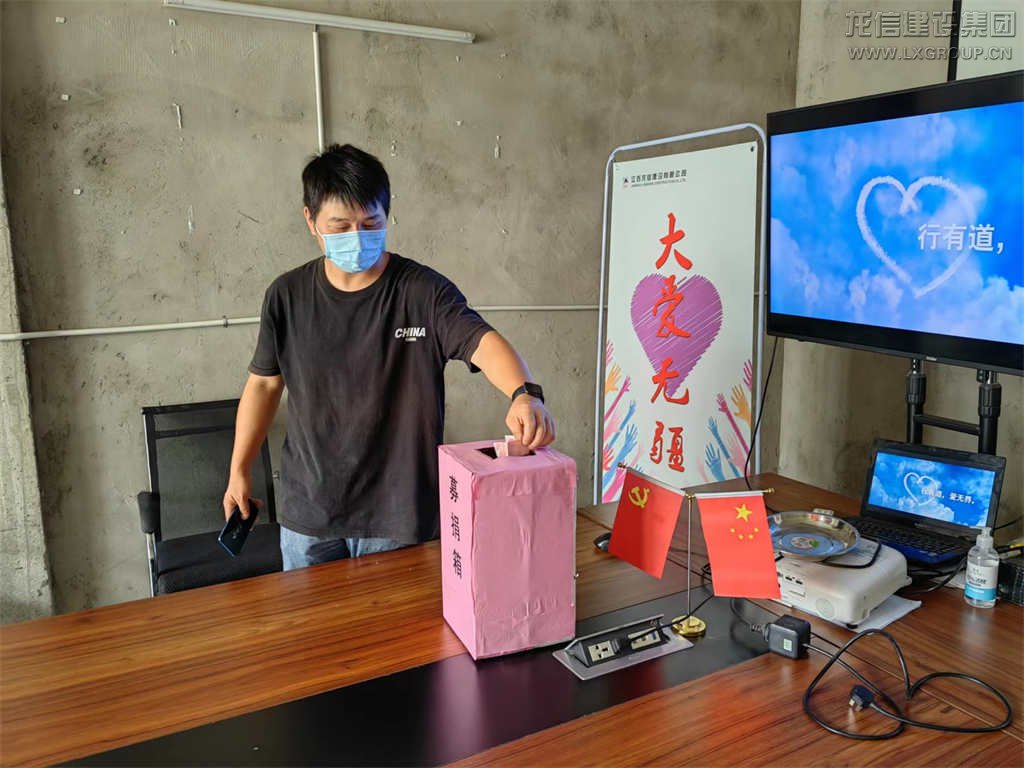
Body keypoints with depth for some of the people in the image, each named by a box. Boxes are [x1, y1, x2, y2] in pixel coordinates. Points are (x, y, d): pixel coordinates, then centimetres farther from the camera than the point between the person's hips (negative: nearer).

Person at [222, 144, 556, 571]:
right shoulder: (287, 296, -1)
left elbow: (482, 342, -26)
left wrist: (524, 393, -46)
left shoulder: (423, 291, -11)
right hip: (307, 514, 3)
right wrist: (239, 469, 10)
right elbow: (264, 384, 9)